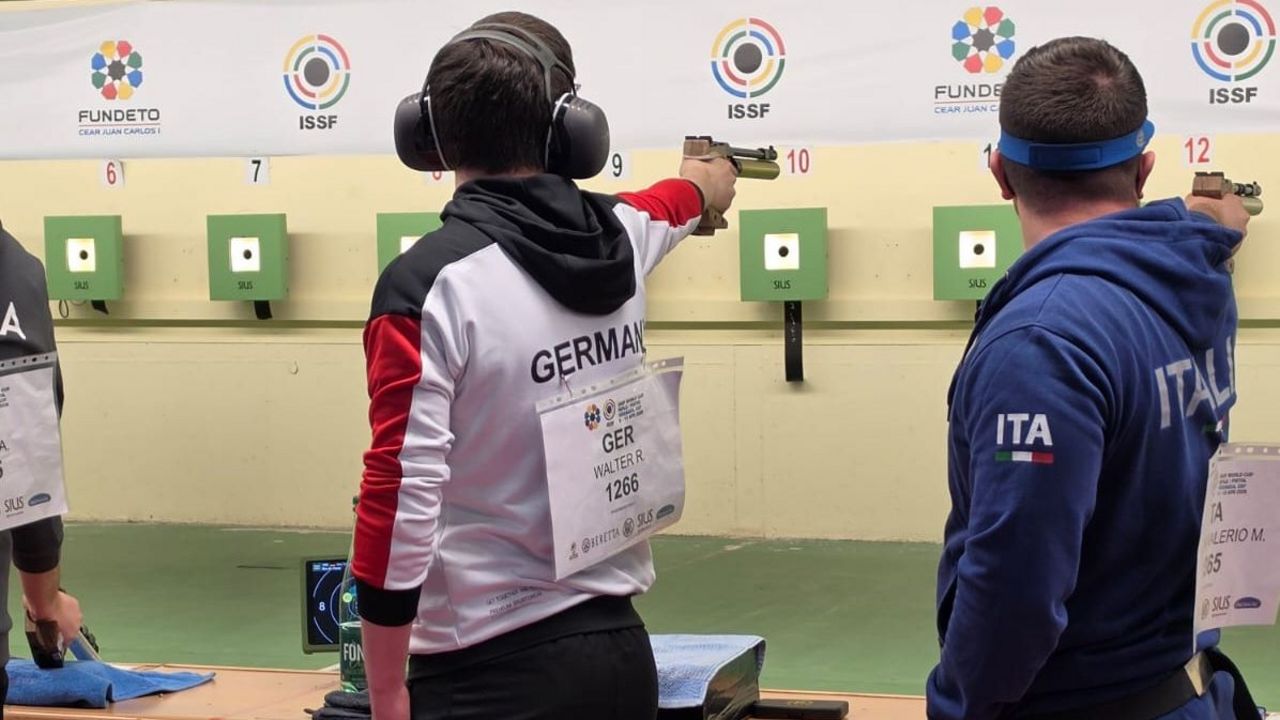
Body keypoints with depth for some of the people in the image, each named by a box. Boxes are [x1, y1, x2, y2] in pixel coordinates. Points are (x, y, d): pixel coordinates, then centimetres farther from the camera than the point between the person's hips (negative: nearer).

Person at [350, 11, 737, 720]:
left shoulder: (432, 282, -15)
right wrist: (711, 174, 52)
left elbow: (399, 496, -18)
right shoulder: (621, 236, 2)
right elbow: (688, 194, 28)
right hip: (620, 647, 6)